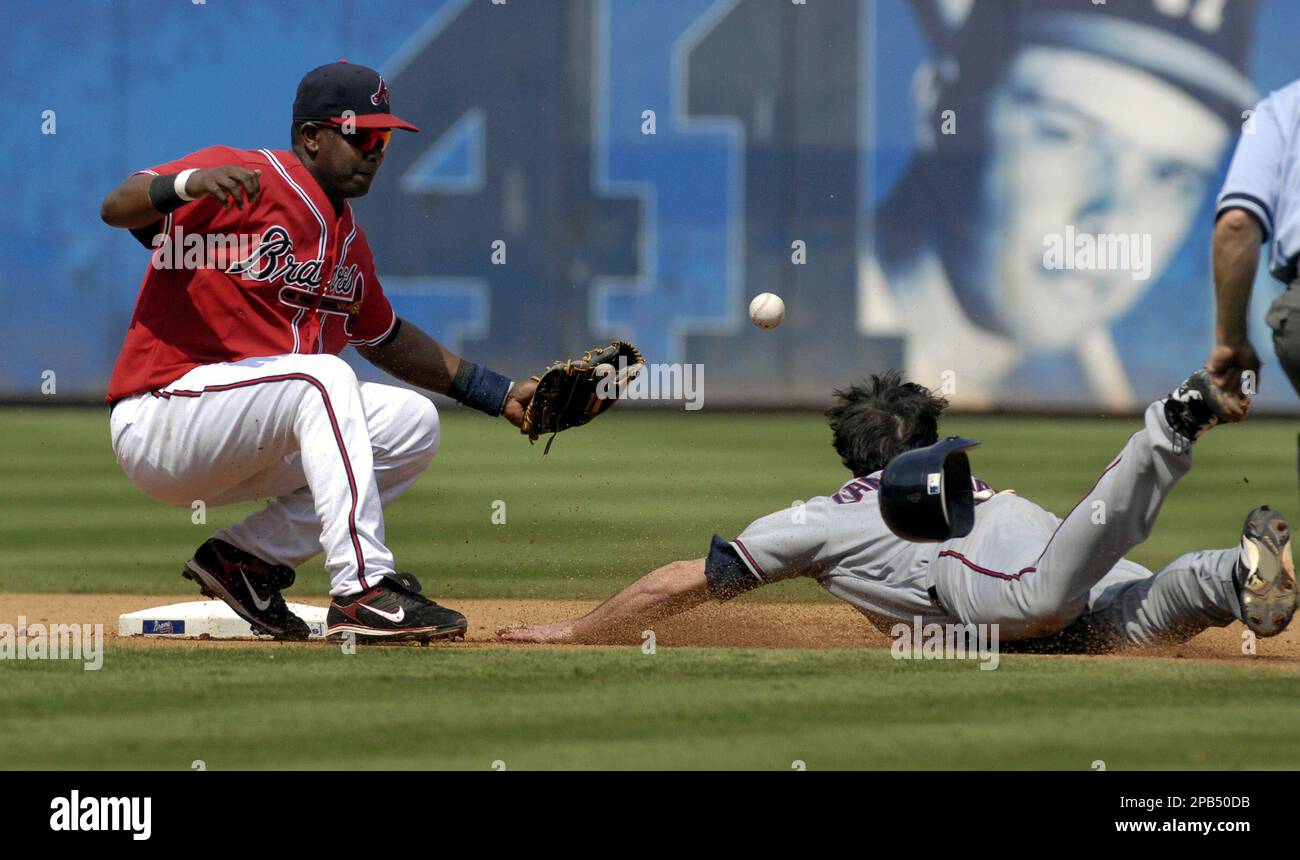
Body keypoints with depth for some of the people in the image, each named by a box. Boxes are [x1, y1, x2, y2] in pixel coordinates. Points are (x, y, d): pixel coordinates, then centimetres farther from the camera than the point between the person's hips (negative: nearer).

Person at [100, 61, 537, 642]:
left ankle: (250, 557, 1)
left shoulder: (345, 234, 15)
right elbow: (118, 207, -25)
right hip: (156, 426, -9)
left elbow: (385, 340, 29)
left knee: (412, 422, 1)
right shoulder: (242, 178, -11)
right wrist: (189, 184, -47)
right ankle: (362, 592, -36)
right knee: (323, 374, -30)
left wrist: (500, 394, 25)